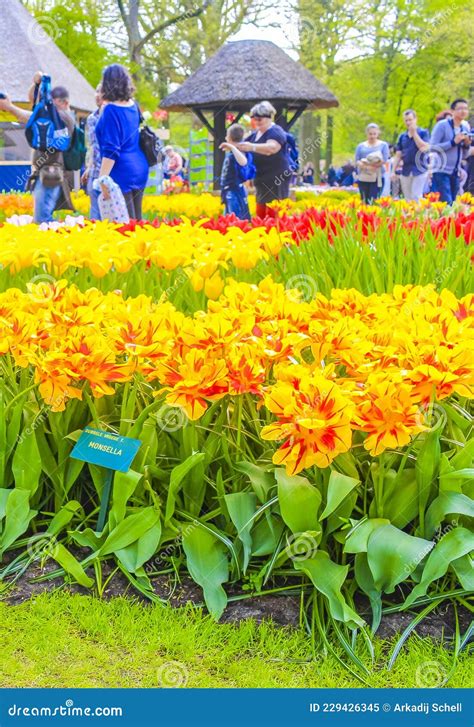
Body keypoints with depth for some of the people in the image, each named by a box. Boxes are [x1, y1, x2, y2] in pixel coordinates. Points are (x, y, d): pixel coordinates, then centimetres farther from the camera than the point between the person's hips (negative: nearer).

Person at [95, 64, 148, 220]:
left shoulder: (110, 110, -15)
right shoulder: (133, 105, 8)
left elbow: (111, 150, -19)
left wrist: (103, 178, -18)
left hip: (121, 173, -8)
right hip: (140, 169, 8)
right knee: (136, 220, 13)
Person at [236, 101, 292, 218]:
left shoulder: (276, 132, -10)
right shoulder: (255, 134, 16)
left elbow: (271, 148, -29)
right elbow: (242, 145, 23)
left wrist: (252, 147, -42)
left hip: (277, 180, -9)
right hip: (262, 180, 9)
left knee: (273, 215, -12)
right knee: (260, 216, 9)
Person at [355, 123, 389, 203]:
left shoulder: (383, 145, 6)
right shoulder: (361, 146, 12)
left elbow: (385, 160, -5)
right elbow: (357, 161, 3)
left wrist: (367, 163, -12)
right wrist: (367, 167, -18)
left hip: (377, 178, -2)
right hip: (363, 178, 3)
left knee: (373, 201, -13)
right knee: (364, 202, 3)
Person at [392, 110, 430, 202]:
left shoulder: (423, 133, 1)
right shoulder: (402, 136, 12)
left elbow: (424, 148, -15)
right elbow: (398, 156, 13)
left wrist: (414, 133, -12)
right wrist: (393, 171, 4)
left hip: (419, 170, -5)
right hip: (406, 171, 5)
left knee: (416, 198, -11)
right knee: (407, 199, 8)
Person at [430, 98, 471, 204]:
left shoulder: (466, 128, 12)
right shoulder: (442, 125, -6)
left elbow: (464, 156, 19)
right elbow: (432, 147, -13)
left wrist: (467, 145, -2)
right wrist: (453, 142, -17)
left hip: (455, 173, 6)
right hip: (441, 172, -6)